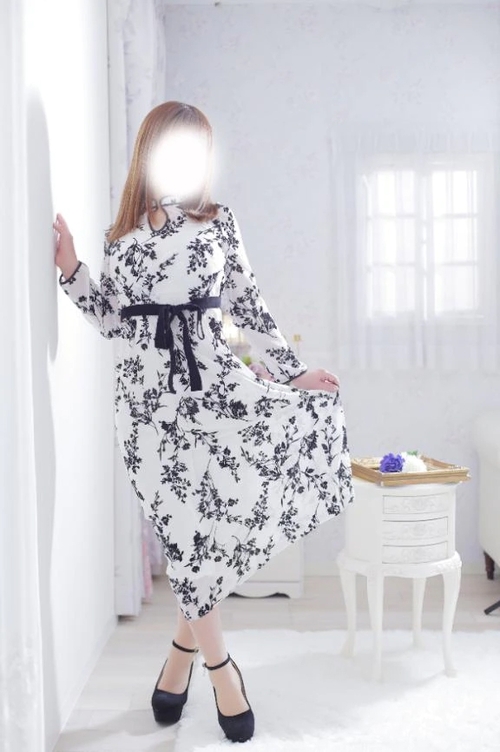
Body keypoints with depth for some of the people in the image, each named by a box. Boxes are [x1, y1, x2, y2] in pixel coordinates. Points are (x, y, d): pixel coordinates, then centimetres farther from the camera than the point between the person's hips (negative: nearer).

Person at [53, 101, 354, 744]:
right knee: (186, 527, -4)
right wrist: (71, 270, 2)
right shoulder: (120, 235, 11)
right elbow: (114, 322, 13)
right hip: (148, 389, 0)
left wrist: (292, 370, 2)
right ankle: (219, 666, 18)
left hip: (213, 378, 1)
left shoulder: (219, 222, 9)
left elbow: (248, 304, 8)